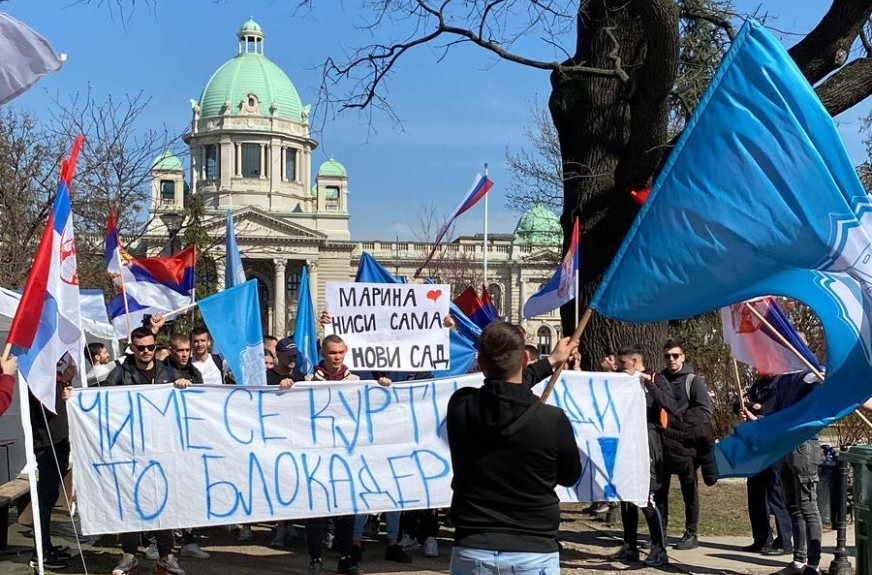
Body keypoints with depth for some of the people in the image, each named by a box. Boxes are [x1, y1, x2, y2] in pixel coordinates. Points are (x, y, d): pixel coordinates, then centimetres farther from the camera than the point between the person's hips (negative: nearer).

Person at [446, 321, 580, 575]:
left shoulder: (460, 407, -6)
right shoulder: (553, 420, -15)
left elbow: (502, 388, 17)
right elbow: (570, 476, 6)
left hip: (472, 552, 2)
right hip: (533, 554, -2)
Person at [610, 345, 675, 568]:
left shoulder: (655, 379, -2)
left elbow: (671, 407, -16)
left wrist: (648, 383, -20)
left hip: (648, 442, -7)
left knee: (648, 497, -10)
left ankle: (659, 550, -4)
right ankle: (630, 548, 15)